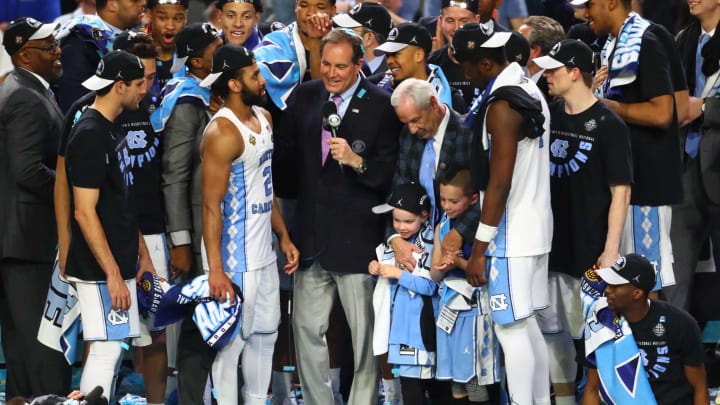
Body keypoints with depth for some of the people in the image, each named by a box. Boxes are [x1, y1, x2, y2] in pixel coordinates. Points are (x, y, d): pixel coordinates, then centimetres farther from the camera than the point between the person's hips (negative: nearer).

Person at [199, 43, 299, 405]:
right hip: (234, 260, -9)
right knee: (233, 339, -1)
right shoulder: (222, 133, -19)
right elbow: (211, 206, -20)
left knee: (265, 334, 16)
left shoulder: (263, 117, 8)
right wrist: (215, 270, -24)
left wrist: (283, 236, 15)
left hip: (263, 254, 9)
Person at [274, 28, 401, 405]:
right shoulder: (304, 97, 7)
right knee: (307, 327, 10)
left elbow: (390, 172, -10)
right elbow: (284, 155, 14)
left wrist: (356, 161, -26)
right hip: (312, 235, 5)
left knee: (365, 333, 2)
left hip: (357, 239, -5)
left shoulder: (381, 106, -7)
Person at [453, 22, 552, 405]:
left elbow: (500, 184, -21)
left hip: (512, 233, -9)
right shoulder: (530, 89, 8)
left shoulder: (502, 106, -20)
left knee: (511, 328, -5)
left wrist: (479, 248, -18)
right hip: (534, 225, 9)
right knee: (526, 323, 14)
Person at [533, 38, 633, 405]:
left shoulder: (608, 125, -9)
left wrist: (611, 250, -15)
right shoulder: (548, 116, 8)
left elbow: (620, 192, -10)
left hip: (588, 250, -6)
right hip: (550, 245, 6)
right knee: (551, 329, 10)